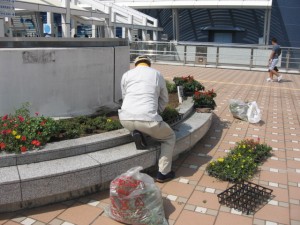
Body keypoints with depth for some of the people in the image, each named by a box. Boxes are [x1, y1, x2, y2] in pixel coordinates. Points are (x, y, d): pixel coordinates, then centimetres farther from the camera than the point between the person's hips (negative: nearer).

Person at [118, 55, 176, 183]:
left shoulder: (126, 74, 20)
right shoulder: (157, 74, 17)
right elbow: (164, 100, 26)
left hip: (125, 119, 3)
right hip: (148, 119, -2)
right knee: (170, 138, 24)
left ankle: (136, 133, 10)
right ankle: (163, 173, 18)